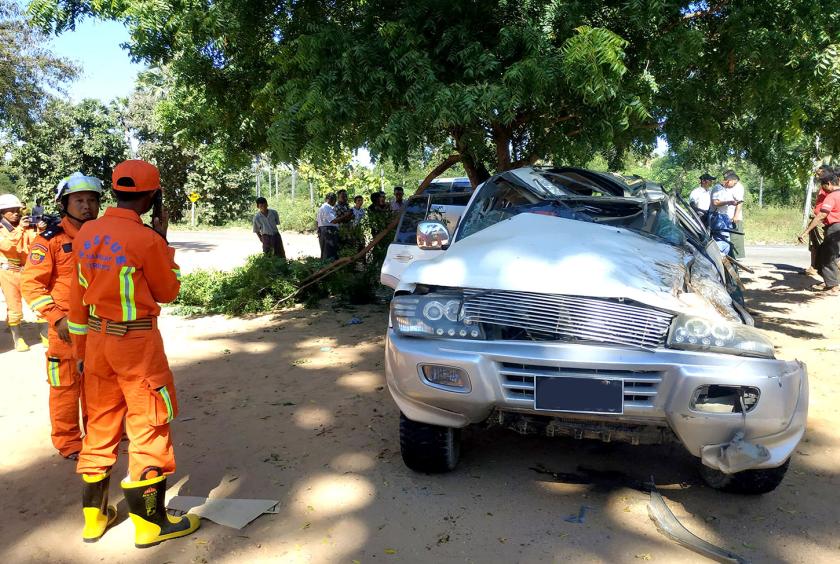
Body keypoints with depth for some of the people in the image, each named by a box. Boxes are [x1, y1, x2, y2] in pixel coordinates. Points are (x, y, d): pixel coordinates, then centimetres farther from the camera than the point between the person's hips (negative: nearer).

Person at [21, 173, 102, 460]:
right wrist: (57, 317, -19)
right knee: (66, 386, 5)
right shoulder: (51, 240, -9)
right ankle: (68, 442, 20)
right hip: (67, 326, -5)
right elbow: (30, 283, -11)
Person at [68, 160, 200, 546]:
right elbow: (168, 291, -3)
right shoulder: (146, 240, -18)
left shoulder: (86, 233, 2)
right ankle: (150, 523, 18)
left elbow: (78, 296, 9)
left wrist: (81, 346, 19)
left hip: (97, 337, 7)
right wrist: (163, 240, 1)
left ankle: (94, 516, 31)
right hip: (137, 341, -7)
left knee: (100, 426, 18)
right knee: (148, 429, 6)